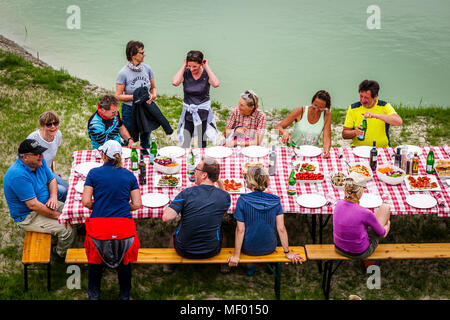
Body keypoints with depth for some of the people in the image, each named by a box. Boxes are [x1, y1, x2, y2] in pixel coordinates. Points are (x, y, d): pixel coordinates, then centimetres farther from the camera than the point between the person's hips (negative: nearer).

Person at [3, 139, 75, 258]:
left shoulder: (38, 162, -5)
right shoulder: (18, 175, -33)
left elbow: (51, 180, 10)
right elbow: (33, 205, -30)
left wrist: (53, 196, -12)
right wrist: (57, 215, -22)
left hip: (45, 204, 9)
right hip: (28, 217, -9)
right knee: (67, 230, -19)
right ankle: (62, 253, 9)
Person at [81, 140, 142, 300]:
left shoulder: (94, 173, 2)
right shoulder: (129, 175, 7)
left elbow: (86, 202, -3)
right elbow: (137, 204, 4)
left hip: (99, 227, -1)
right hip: (124, 228, 1)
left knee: (95, 259, 26)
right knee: (124, 261, 25)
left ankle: (94, 294, 34)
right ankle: (125, 294, 35)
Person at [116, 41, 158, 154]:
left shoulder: (147, 69, -3)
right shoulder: (123, 73, -15)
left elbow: (153, 87, 10)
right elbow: (118, 96, -11)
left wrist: (153, 95, -13)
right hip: (130, 110, -4)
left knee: (146, 140, 17)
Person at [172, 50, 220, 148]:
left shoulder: (206, 74, -7)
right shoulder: (185, 73, -4)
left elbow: (216, 84, -28)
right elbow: (175, 82, -23)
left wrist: (207, 67, -19)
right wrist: (184, 66, -14)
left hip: (203, 112, -1)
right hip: (188, 112, 1)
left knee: (202, 143, 6)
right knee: (184, 144, 1)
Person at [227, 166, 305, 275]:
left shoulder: (242, 200, -21)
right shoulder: (275, 200, -14)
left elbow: (240, 230, -19)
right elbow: (281, 228, -13)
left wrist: (236, 256, -10)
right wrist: (287, 252, -2)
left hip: (249, 249, -2)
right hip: (270, 248, 2)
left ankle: (250, 265, 35)